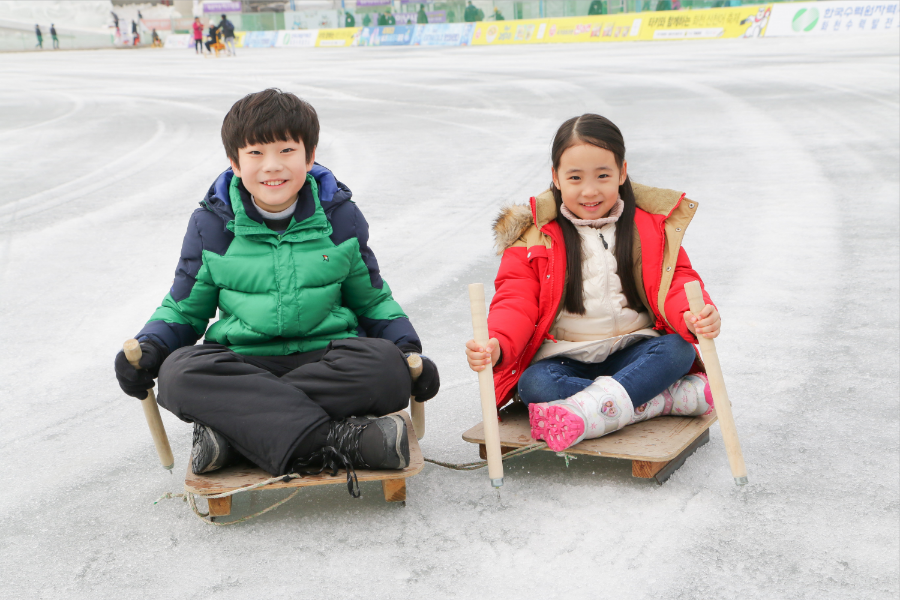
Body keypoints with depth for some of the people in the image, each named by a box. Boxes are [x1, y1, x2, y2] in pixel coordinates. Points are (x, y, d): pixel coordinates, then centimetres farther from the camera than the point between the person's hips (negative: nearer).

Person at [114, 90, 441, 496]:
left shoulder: (339, 217, 7)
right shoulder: (211, 225, 4)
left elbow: (374, 302, 15)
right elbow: (183, 310, 13)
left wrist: (407, 350, -3)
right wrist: (149, 347, -9)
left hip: (328, 358, 0)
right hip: (242, 363, 0)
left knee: (385, 368, -32)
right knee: (179, 371, -32)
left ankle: (231, 431, -31)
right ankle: (334, 441, -38)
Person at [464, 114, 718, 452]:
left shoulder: (650, 226, 5)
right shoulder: (535, 237, -1)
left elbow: (674, 283, -2)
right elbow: (517, 301, -9)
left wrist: (694, 317, -27)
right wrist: (496, 345, -32)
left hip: (632, 353, 2)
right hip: (564, 359, -1)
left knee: (679, 349, -27)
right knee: (534, 386, -32)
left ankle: (584, 413, -39)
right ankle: (670, 397, -31)